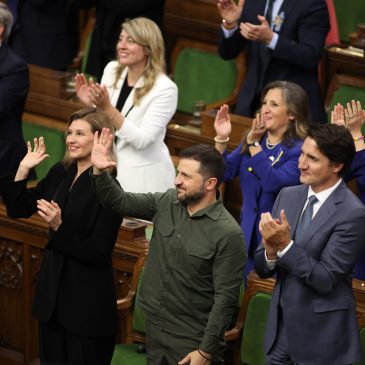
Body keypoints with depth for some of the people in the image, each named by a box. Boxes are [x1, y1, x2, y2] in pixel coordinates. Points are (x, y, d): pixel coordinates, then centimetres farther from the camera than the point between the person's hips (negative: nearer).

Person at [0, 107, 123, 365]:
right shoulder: (60, 174, 3)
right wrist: (23, 169, 0)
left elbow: (99, 253, -19)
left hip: (87, 302, -7)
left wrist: (59, 227, -27)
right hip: (52, 290, 7)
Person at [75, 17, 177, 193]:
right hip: (109, 167, 6)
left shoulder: (164, 89, -18)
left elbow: (142, 140, -22)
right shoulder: (112, 70, -1)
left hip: (144, 176, -6)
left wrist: (107, 108, -27)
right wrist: (92, 104, -11)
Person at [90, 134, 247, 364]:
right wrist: (99, 171, -11)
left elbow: (226, 298, -18)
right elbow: (120, 202, 8)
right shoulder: (167, 203, 0)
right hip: (154, 328, 6)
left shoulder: (228, 234, -18)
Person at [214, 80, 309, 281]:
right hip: (248, 234, 6)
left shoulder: (299, 150, -14)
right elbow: (224, 173, 6)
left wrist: (254, 144, -22)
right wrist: (222, 138, -9)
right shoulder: (252, 140, 7)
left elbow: (274, 183, -26)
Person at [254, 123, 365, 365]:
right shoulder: (288, 196, 3)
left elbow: (326, 280, -18)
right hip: (280, 330, 5)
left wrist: (285, 245, -24)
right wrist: (271, 250, -15)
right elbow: (262, 269, 6)